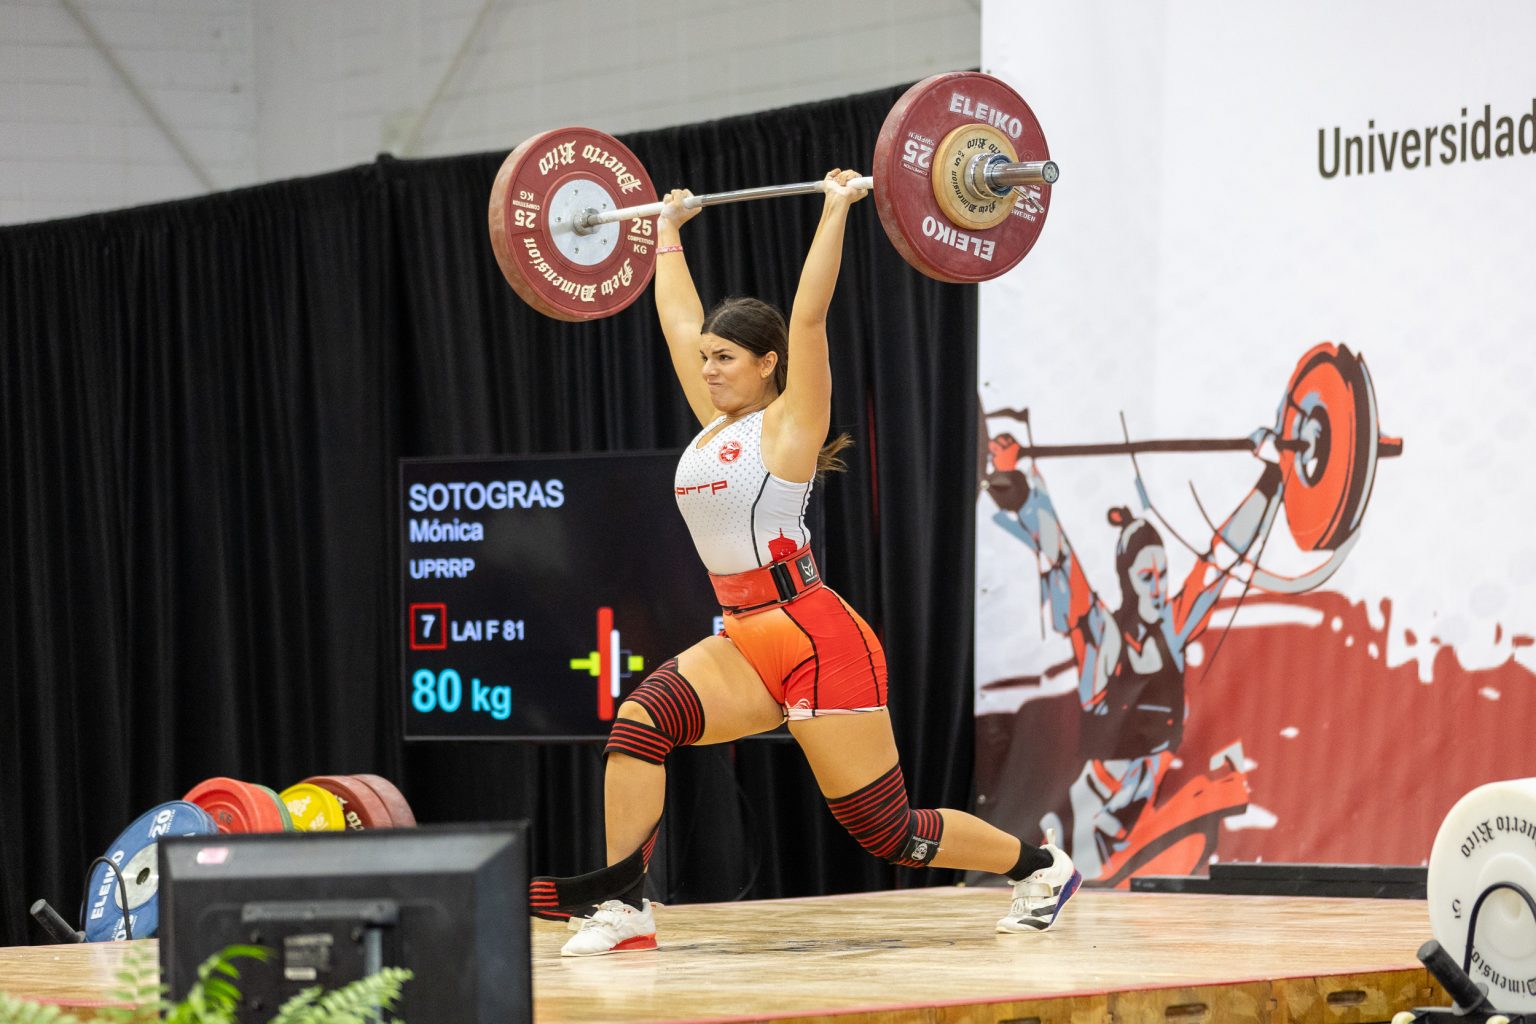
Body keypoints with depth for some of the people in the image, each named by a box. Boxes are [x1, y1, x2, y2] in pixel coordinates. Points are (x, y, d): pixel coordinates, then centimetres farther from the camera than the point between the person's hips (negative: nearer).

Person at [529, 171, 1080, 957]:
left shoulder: (788, 423, -7)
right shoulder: (713, 421, 10)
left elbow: (808, 317, -16)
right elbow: (678, 321, 20)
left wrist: (836, 212, -16)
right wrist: (668, 230, 26)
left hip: (820, 642, -7)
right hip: (744, 643, 7)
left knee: (885, 830, -1)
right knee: (640, 721, -19)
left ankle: (1038, 866, 21)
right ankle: (621, 906, -19)